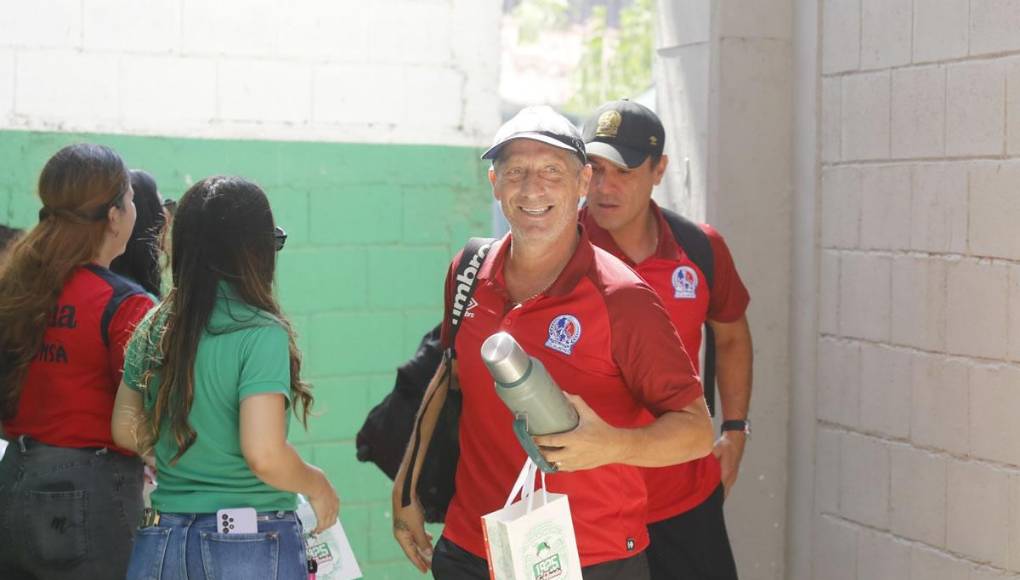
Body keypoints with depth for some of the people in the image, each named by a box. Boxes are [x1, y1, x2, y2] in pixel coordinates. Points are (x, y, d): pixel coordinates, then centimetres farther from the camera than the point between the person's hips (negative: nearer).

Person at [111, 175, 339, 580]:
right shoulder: (261, 334, -15)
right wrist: (317, 484, -5)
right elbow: (264, 455, -23)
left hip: (161, 542, 6)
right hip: (250, 544, -5)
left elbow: (126, 430, 12)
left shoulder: (154, 327, 3)